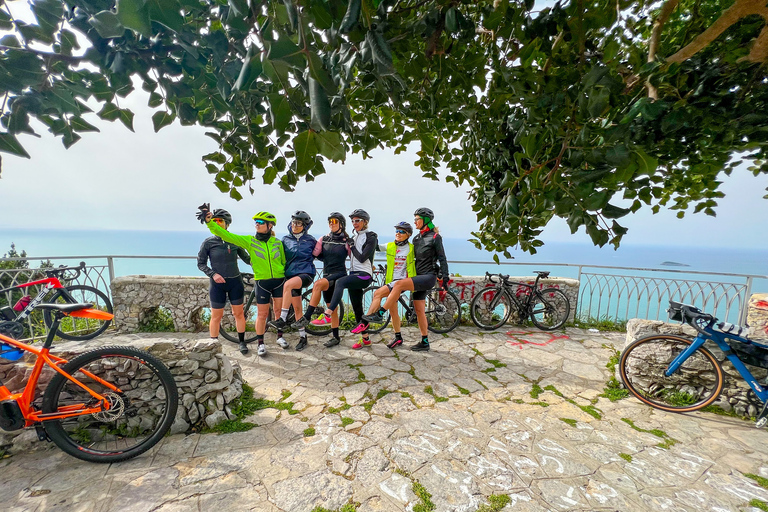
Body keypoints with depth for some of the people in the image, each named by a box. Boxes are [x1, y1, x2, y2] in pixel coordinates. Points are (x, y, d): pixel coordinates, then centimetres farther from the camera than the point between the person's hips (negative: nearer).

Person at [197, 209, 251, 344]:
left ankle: (242, 343, 22)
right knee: (216, 316, 6)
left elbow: (246, 258, 10)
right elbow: (201, 263, 2)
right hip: (217, 283, -1)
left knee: (239, 313, 8)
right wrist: (213, 274, -14)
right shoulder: (208, 242, -3)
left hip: (235, 282, 2)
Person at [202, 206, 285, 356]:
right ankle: (260, 343, 21)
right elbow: (227, 235, -9)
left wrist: (287, 278, 9)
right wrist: (209, 222, -17)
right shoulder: (249, 241, -1)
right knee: (262, 314, 5)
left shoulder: (277, 243, 2)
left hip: (279, 281, 1)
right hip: (262, 282, -1)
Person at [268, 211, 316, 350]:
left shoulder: (310, 240, 5)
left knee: (288, 284, -34)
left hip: (306, 273, -4)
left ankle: (282, 320, -27)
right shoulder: (285, 239, 11)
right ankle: (303, 337, 17)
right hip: (291, 274, 4)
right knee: (297, 308, 5)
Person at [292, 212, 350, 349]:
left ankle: (307, 317, -28)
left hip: (339, 274, -5)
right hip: (327, 275, 5)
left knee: (318, 284, -34)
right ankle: (336, 337, 21)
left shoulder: (346, 241, -3)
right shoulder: (324, 239, 8)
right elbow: (314, 253, 5)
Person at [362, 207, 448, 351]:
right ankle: (425, 342, 18)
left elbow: (442, 258, -6)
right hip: (419, 277, 8)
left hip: (429, 277, -8)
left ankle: (379, 314, -23)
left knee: (399, 284, -27)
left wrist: (445, 277, -12)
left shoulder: (435, 237, -5)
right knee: (419, 310, 8)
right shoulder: (416, 238, 15)